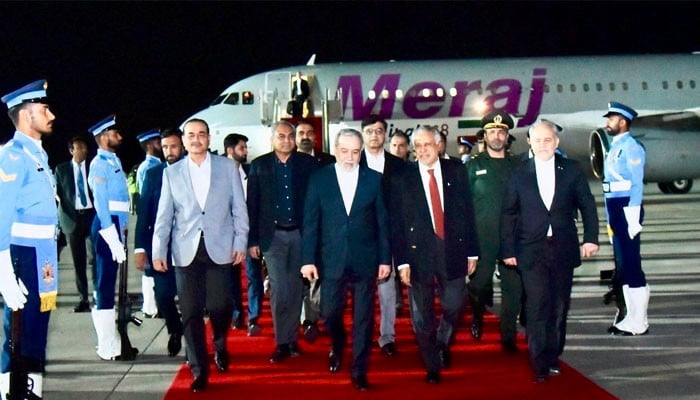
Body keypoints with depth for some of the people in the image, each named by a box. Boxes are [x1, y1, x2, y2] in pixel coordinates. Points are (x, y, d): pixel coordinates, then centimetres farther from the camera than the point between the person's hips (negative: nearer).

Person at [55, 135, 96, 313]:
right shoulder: (61, 169, 10)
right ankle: (83, 299, 10)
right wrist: (61, 217, -1)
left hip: (92, 216, -1)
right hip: (72, 218, 2)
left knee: (93, 258, -12)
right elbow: (58, 193, 9)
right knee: (78, 262, 5)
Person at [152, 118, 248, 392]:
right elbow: (164, 216, 8)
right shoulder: (171, 173, 9)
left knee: (219, 306, -6)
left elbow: (239, 209, 6)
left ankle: (220, 346, 27)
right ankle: (199, 371, 13)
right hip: (186, 252, 1)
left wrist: (240, 243, -1)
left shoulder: (227, 167, 6)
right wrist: (158, 251, 1)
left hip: (220, 249, -1)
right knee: (191, 313, 1)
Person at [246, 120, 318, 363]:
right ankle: (282, 343, 5)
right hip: (273, 235, -1)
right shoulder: (259, 166, 2)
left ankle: (292, 338, 21)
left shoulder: (308, 164, 2)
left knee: (295, 288, 9)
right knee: (278, 290, -4)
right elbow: (252, 204, 2)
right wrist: (252, 240, -2)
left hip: (300, 234, 1)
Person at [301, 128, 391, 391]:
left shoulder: (374, 179, 1)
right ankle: (337, 347, 38)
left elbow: (382, 222, 3)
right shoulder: (319, 179, 1)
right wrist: (308, 259, -5)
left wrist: (385, 259, 1)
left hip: (365, 260, 0)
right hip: (332, 260, 0)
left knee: (363, 317, 5)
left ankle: (359, 370, 17)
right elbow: (310, 222, 0)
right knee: (329, 312, 6)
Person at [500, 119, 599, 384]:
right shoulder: (519, 174, 3)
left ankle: (553, 357, 22)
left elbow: (587, 205, 8)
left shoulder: (572, 170, 4)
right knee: (537, 307, -7)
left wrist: (591, 238, -2)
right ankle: (539, 365, -3)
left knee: (559, 306, 8)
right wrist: (507, 250, 2)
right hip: (531, 251, -1)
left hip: (563, 250, 2)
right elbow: (508, 214, 5)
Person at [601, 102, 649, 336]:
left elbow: (637, 184, -16)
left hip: (627, 208, -10)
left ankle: (638, 323, -1)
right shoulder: (615, 147, 17)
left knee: (631, 265, -6)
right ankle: (632, 317, 21)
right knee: (623, 266, 13)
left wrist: (633, 218, -20)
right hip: (615, 210, 10)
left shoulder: (631, 147, -10)